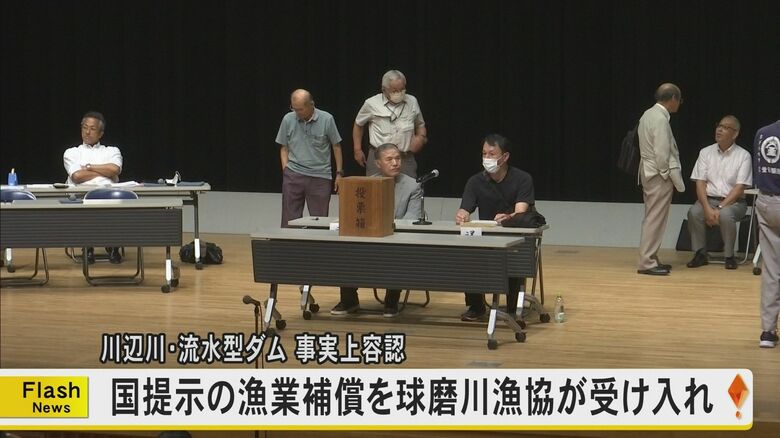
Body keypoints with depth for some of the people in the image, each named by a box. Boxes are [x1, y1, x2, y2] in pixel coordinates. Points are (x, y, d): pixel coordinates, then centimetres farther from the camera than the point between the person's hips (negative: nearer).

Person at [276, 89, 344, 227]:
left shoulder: (326, 119, -6)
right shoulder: (288, 119, -1)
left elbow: (336, 146, 4)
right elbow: (284, 148, 9)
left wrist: (339, 173, 3)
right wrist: (285, 170, -1)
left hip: (320, 176, -1)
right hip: (293, 175, 2)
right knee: (290, 220, 2)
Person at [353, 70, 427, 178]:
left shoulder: (412, 102, 9)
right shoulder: (371, 104, 0)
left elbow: (420, 124, 24)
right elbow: (358, 125, 15)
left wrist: (421, 137, 3)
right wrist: (358, 150, 12)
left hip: (406, 158, 2)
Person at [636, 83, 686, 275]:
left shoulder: (648, 115, 11)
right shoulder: (660, 119, -18)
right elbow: (662, 154, -21)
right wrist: (671, 176, -10)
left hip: (648, 172, 10)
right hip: (659, 174, -10)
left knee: (653, 218, 14)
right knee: (655, 219, -6)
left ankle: (650, 258, 19)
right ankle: (646, 262, -5)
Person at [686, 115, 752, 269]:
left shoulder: (743, 156, -4)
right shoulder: (706, 152, 5)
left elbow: (739, 188, -10)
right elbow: (700, 183, -1)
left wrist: (720, 208, -20)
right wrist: (707, 208, -18)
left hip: (733, 202, -2)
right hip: (709, 199, 3)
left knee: (725, 215, -36)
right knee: (694, 212, -30)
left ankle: (729, 256, -16)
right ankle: (700, 253, -13)